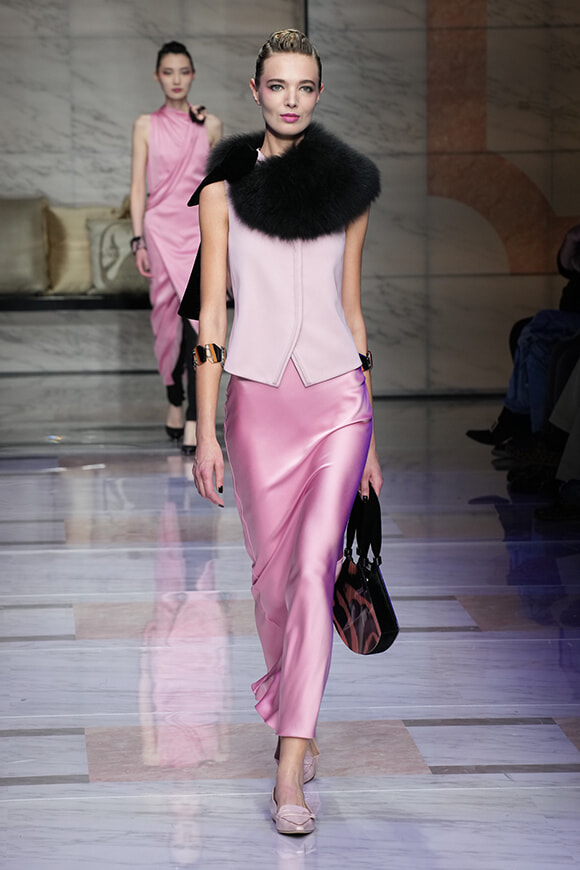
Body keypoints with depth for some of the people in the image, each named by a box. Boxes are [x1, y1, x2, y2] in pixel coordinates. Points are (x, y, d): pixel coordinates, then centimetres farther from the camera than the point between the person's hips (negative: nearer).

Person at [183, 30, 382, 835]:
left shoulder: (347, 184, 7)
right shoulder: (225, 184, 2)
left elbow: (351, 308, 12)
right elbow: (211, 312, -1)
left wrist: (370, 434, 12)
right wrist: (205, 431, -6)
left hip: (338, 395, 0)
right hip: (257, 398, 0)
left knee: (314, 568, -12)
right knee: (273, 573, 10)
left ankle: (290, 768, -11)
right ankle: (292, 706, 37)